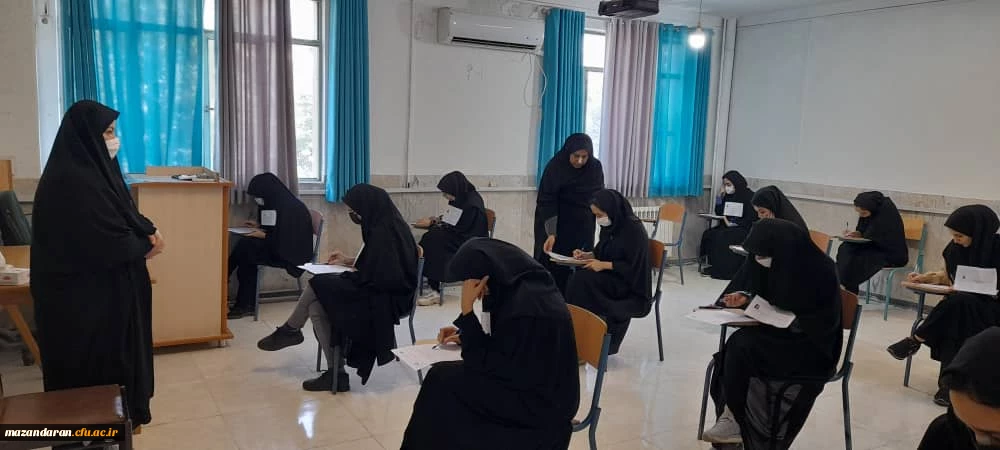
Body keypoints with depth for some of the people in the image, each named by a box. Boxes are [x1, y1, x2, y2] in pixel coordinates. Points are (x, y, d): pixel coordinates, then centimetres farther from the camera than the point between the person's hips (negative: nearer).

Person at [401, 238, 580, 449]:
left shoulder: (526, 305, -27)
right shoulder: (524, 287, 1)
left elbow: (488, 363, -18)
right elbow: (501, 345, 17)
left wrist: (467, 311, -19)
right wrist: (463, 335, 9)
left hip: (539, 404, -9)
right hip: (534, 385, 9)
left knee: (443, 380, -7)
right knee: (448, 378, 5)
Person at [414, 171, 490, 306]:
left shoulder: (472, 205, -21)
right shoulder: (462, 198, 5)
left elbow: (458, 230, -20)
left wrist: (433, 224, -14)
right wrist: (438, 220, 1)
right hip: (461, 238, 8)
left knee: (433, 240, -21)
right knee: (430, 238, -13)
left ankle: (435, 291, -15)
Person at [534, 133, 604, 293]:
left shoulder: (595, 168, -4)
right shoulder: (555, 167, -17)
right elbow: (546, 202, -20)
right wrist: (551, 234, -29)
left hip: (583, 229, 4)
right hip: (556, 226, -4)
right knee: (553, 270, -4)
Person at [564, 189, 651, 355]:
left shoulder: (634, 229, -18)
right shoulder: (610, 225, 4)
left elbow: (633, 266, -19)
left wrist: (604, 265, -22)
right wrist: (586, 255, -1)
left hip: (631, 286, -7)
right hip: (613, 278, 8)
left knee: (583, 280, -25)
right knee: (577, 278, -18)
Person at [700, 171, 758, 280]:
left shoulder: (749, 196, -9)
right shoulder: (728, 195, 9)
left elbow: (751, 219, -13)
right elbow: (719, 213, 9)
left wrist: (733, 224, -21)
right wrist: (720, 196, 0)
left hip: (743, 229, -6)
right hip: (728, 226, 6)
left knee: (723, 237, -31)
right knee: (708, 234, -19)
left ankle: (727, 270, -20)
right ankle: (715, 266, -12)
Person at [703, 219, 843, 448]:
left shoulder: (820, 271, -21)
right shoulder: (780, 263, -2)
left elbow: (822, 324, -18)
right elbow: (768, 299, 13)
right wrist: (747, 299, -6)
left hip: (812, 347, -7)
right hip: (782, 335, 7)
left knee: (741, 345, -25)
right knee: (737, 345, -21)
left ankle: (736, 420, -12)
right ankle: (733, 417, -17)